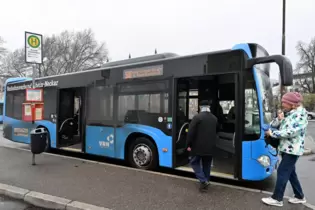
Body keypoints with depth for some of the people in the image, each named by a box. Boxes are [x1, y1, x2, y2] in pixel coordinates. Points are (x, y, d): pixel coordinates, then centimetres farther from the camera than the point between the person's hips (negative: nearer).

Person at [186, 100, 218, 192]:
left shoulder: (197, 117, -13)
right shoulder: (214, 118, 7)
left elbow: (191, 132, -16)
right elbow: (216, 132, 16)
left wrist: (189, 145, -9)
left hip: (198, 146, -5)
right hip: (210, 147, 5)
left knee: (194, 162, 11)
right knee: (206, 165, 17)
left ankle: (203, 181, -1)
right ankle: (206, 181, 24)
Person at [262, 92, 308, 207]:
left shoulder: (300, 114, -17)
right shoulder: (289, 113, 10)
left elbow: (291, 132, -24)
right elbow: (282, 127, 16)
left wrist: (272, 133, -17)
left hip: (292, 149, -9)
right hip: (285, 148, 9)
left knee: (282, 172, -5)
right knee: (290, 172, 16)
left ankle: (277, 199, 5)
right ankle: (299, 196, 30)